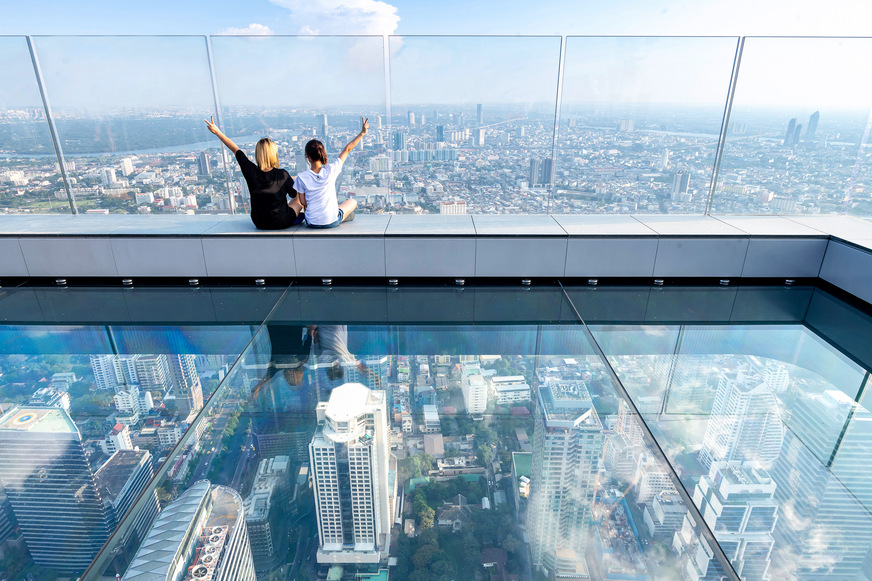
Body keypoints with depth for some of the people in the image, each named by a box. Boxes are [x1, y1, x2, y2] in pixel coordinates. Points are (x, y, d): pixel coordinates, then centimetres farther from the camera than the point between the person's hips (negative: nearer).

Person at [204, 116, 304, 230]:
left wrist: (217, 132, 14)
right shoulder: (283, 175, -20)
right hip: (282, 223, -3)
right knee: (300, 198, 22)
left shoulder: (251, 172, -14)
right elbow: (295, 194, -5)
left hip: (260, 224, 3)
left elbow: (236, 150, 1)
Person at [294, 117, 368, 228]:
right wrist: (362, 133, 7)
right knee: (353, 202, 26)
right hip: (332, 222, -1)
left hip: (312, 223, 1)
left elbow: (303, 202, -3)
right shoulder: (331, 170, -14)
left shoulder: (301, 178, -13)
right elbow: (347, 149, -4)